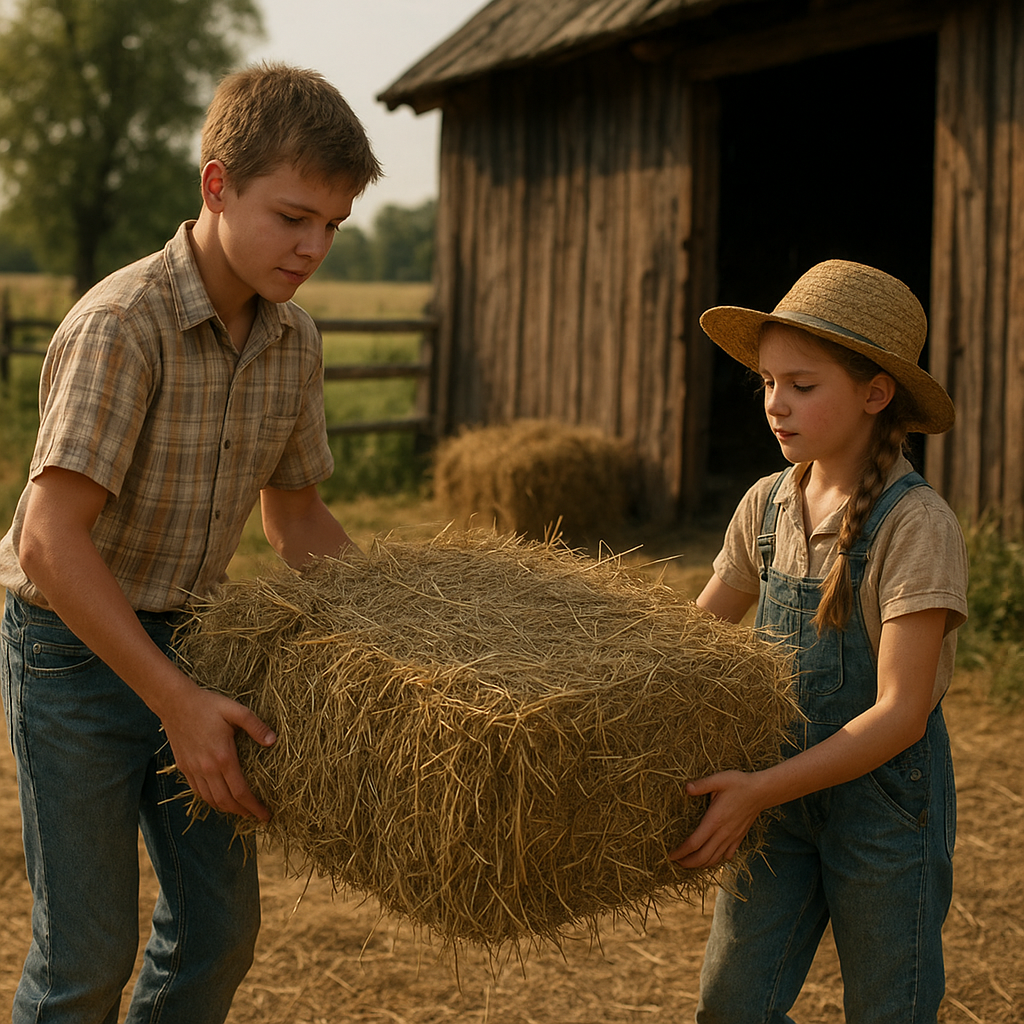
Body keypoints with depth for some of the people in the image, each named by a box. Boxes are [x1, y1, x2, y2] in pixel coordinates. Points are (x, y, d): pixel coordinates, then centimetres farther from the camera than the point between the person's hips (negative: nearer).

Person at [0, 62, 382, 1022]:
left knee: (219, 923, 11)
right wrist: (180, 704, -29)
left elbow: (296, 519, 12)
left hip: (183, 643, 7)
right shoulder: (122, 323, -24)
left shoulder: (293, 340, -2)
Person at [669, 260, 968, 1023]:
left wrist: (760, 789, -30)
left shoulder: (917, 524, -19)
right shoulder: (768, 505, 0)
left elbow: (900, 714, -23)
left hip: (887, 795, -5)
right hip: (783, 792, 6)